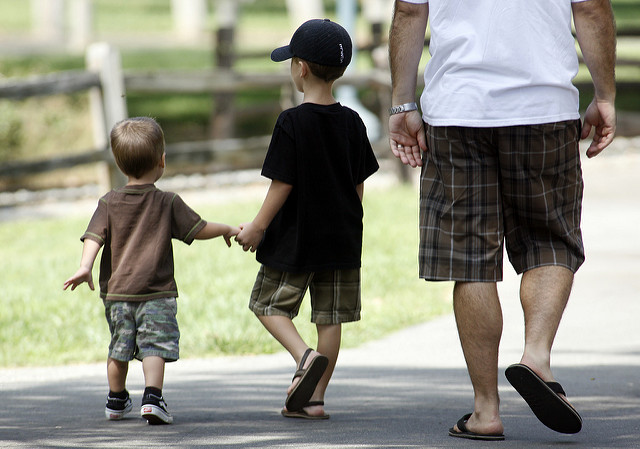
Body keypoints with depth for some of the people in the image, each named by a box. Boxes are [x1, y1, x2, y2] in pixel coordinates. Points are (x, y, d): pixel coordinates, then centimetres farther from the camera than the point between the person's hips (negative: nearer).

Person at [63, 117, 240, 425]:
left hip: (116, 291, 3)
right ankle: (152, 397, -26)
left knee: (120, 348, 17)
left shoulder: (109, 203, 3)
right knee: (155, 347, -8)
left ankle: (116, 400, 31)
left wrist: (85, 267, -17)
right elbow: (199, 229, 2)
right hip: (157, 292, -3)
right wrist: (228, 230, 18)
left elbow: (94, 236, -9)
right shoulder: (168, 203, -2)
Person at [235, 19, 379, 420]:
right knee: (331, 317, 8)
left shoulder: (292, 123, -14)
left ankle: (305, 356, -13)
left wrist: (258, 227, -4)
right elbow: (359, 185, 7)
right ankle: (314, 398, 9)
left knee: (270, 304, 10)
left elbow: (282, 184, -14)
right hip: (342, 237, 5)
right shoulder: (352, 123, 2)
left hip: (295, 239, -5)